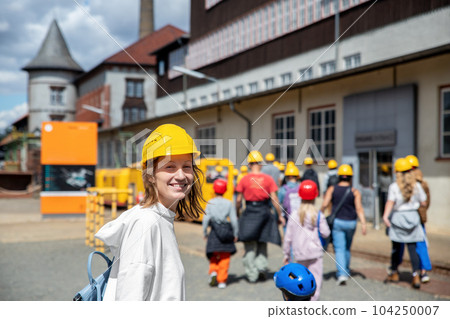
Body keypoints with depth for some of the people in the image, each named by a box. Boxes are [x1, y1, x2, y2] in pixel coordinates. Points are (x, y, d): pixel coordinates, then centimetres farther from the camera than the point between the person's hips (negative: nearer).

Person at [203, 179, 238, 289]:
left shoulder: (210, 203, -1)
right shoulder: (229, 203, -1)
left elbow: (206, 219, -5)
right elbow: (233, 220, -2)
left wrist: (205, 232, 6)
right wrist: (235, 234, 7)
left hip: (214, 234, 0)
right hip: (226, 233, 0)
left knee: (213, 256, 15)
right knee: (225, 258, 8)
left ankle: (213, 272, -9)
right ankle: (222, 281, 6)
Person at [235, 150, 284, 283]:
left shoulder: (244, 179, -5)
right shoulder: (268, 178, -2)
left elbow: (238, 200, -2)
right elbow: (274, 199, -3)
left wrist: (237, 214, 12)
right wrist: (280, 215, 5)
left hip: (249, 212, -1)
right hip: (264, 212, 1)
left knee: (250, 246, 7)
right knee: (262, 243, 18)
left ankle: (252, 274, 7)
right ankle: (261, 266, 3)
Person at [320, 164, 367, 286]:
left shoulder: (332, 189, -3)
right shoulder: (355, 192, -3)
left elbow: (324, 204, -10)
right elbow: (359, 208, -12)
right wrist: (363, 223, -15)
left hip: (337, 222, -2)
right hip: (351, 222, 2)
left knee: (339, 249, -2)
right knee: (347, 248, 20)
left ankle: (342, 274, -16)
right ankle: (346, 272, 31)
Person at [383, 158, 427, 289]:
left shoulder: (394, 186, -8)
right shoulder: (417, 186, 0)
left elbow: (390, 202, -20)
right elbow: (423, 203, 5)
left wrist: (385, 216, -29)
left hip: (398, 217, -2)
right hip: (413, 216, 2)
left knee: (396, 247, 13)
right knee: (412, 248, 3)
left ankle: (394, 273, 27)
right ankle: (416, 276, -9)